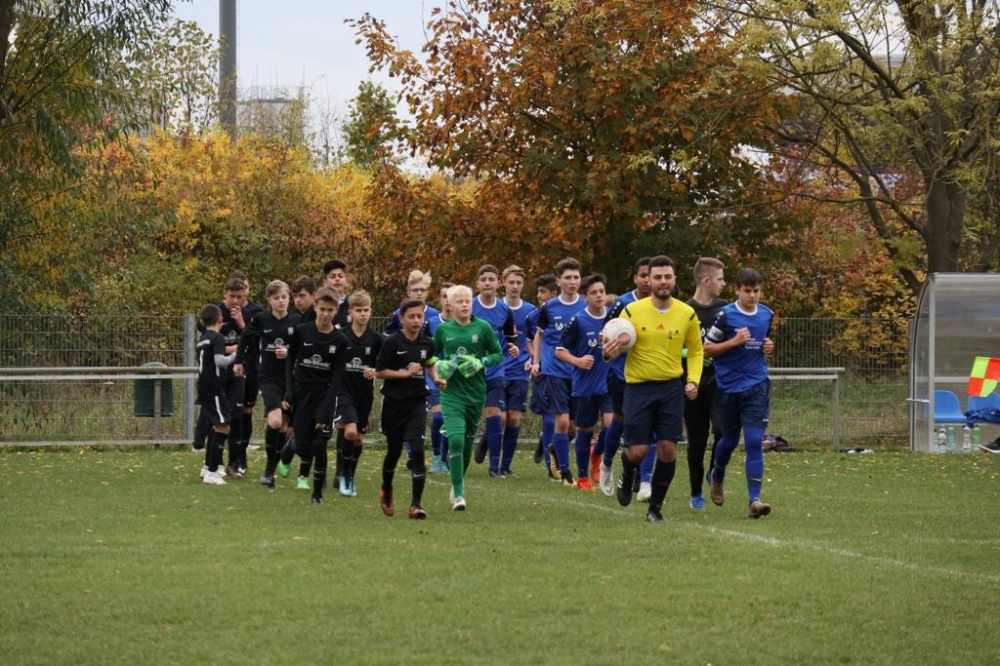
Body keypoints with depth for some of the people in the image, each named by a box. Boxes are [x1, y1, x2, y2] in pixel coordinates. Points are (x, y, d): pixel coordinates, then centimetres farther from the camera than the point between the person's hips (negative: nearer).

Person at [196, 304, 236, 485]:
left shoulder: (202, 339, 15)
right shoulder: (217, 338, -12)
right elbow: (219, 360, -24)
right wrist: (234, 355, -8)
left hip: (204, 387, 10)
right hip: (214, 387, -10)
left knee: (217, 426, 23)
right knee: (223, 428, -11)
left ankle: (208, 467, 30)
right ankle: (212, 473, -17)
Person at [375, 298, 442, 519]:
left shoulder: (427, 343, 3)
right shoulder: (392, 342, -9)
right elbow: (379, 372, -8)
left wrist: (436, 378, 4)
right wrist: (406, 373, -16)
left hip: (417, 403, 1)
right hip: (394, 402, -1)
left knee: (417, 449, -14)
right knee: (394, 450, 14)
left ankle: (416, 504, -14)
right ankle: (386, 491, 43)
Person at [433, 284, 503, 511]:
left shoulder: (483, 328, -1)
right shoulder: (443, 329, 2)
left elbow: (498, 353, 5)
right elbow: (432, 354, 16)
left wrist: (482, 362, -13)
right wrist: (439, 367, -5)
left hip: (476, 392, 1)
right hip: (451, 392, -1)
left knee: (468, 441, 12)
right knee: (456, 439, -17)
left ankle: (458, 485, 35)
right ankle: (458, 495, -15)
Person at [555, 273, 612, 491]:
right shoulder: (578, 321, -8)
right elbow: (559, 351, -5)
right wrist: (578, 361, -21)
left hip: (609, 383, 2)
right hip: (584, 385, -2)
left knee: (611, 422, -16)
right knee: (585, 430, 7)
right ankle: (582, 477, 21)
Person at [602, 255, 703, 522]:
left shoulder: (687, 314, 1)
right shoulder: (632, 311, -4)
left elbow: (696, 351, 13)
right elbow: (615, 346, 3)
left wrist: (692, 380, -2)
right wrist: (609, 352, -22)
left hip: (671, 388, 2)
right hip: (638, 387, -1)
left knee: (668, 448, -5)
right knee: (637, 451, -6)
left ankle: (655, 507, 12)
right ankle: (627, 476, 31)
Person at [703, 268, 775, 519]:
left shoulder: (766, 315, 6)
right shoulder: (726, 316, -8)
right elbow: (706, 349, -7)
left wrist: (768, 347, 2)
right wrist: (734, 342, -19)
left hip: (757, 387, 2)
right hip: (729, 386, -2)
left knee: (755, 441, -10)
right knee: (730, 439, 14)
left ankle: (754, 500, -13)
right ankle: (716, 477, 46)